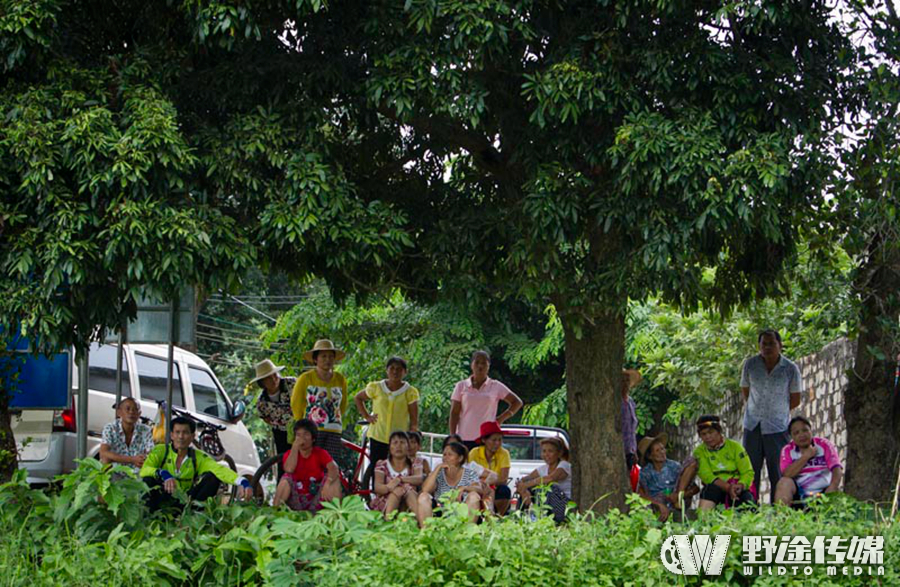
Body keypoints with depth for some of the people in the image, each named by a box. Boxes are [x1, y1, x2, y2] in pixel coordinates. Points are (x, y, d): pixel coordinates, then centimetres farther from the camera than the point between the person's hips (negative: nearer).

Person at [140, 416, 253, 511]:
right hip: (163, 503, -2)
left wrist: (242, 482, -37)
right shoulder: (160, 451, -6)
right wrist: (162, 474, -43)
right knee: (148, 479, -30)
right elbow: (144, 470, -21)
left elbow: (219, 469, -18)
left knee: (212, 477, -14)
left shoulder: (198, 457, -1)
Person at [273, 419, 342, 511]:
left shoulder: (320, 453, -3)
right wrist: (295, 447, -22)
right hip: (296, 502, 0)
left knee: (334, 478, -20)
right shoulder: (290, 454, -3)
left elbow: (333, 468, -22)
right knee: (286, 478, -27)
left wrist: (327, 484, -41)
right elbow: (289, 469, -26)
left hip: (316, 502, 1)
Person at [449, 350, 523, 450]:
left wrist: (501, 419, 0)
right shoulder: (461, 386, 7)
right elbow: (454, 413, 5)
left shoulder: (496, 387, 6)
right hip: (464, 439, 1)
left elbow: (517, 402, 11)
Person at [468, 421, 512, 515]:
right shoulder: (475, 453, -9)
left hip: (495, 490, 1)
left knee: (504, 490, -32)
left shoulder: (504, 453, -8)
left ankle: (498, 517, -12)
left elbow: (504, 479, -17)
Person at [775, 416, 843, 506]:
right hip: (799, 494, 0)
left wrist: (832, 489, -28)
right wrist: (806, 456, -11)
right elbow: (786, 475, -12)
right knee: (784, 482, -27)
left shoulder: (824, 445, 4)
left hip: (822, 491, 0)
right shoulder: (787, 450, 5)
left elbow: (837, 469, -9)